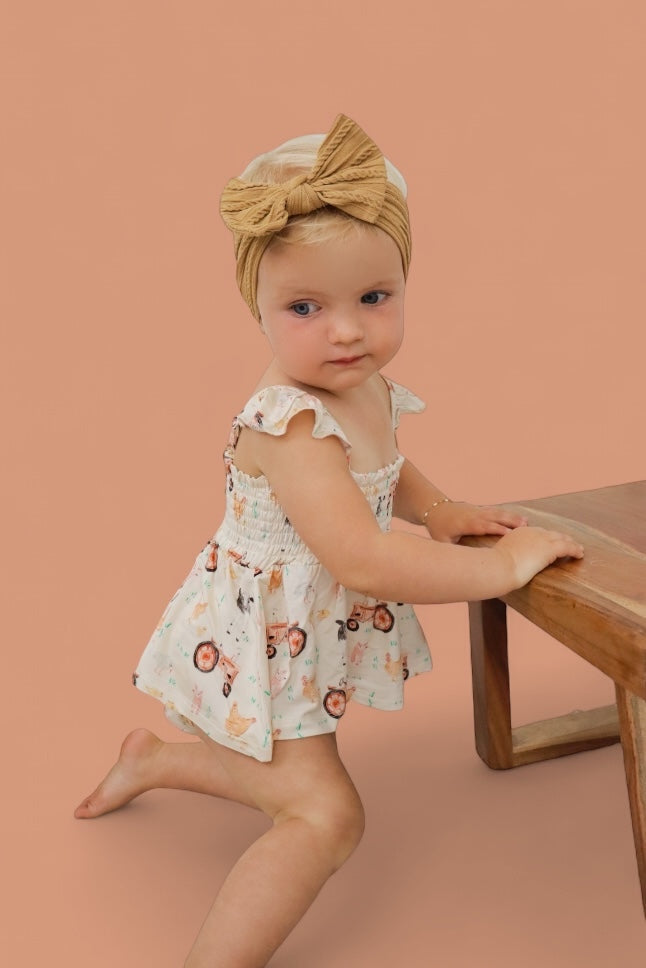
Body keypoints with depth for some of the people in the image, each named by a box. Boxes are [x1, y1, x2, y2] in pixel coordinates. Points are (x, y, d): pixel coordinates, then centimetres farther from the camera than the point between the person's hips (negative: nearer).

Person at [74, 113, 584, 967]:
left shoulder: (372, 390, -4)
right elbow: (364, 560, -40)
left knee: (289, 779, 26)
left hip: (310, 639, 9)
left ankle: (153, 758, 47)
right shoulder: (289, 425, -33)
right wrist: (502, 565, -31)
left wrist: (437, 511, 0)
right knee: (326, 815, -14)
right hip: (256, 645, -9)